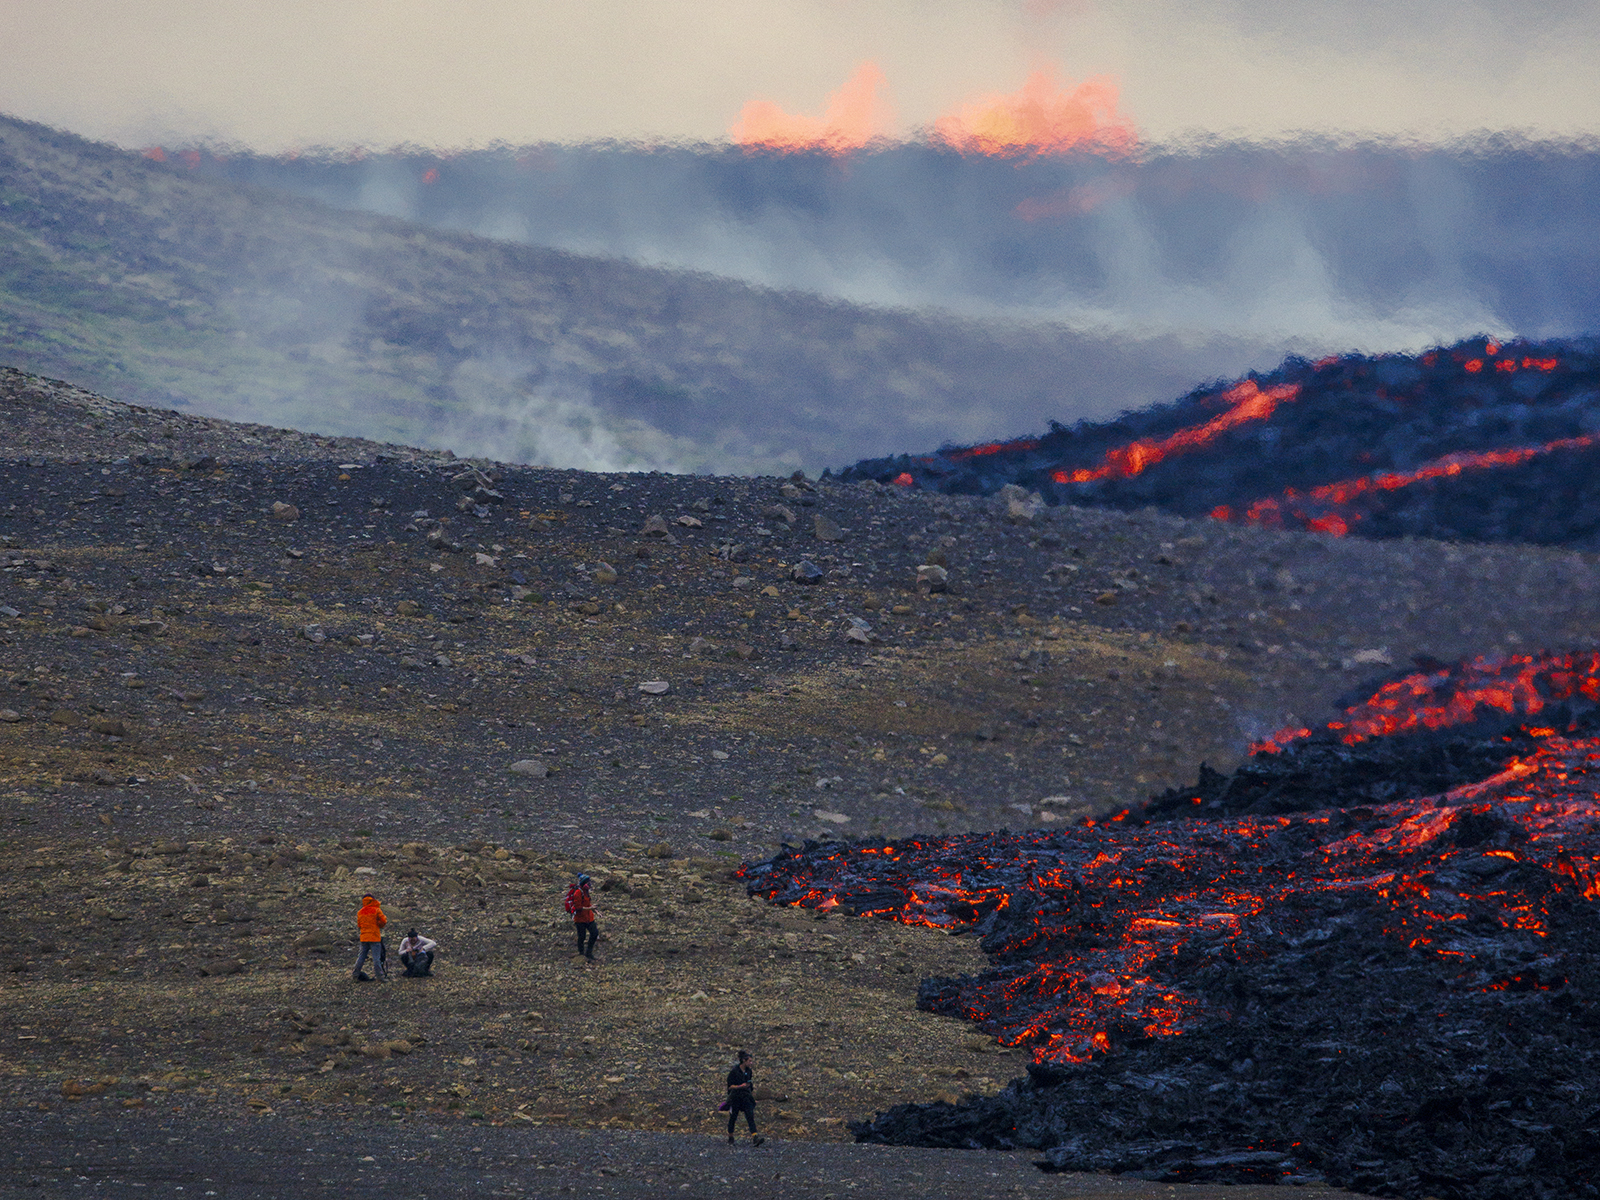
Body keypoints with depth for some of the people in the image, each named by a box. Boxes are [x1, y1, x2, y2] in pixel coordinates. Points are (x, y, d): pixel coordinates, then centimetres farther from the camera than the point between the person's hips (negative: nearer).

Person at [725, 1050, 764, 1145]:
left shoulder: (749, 1072, 9)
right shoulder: (734, 1071, -9)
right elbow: (730, 1086, -10)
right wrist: (740, 1086, -24)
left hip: (746, 1097, 4)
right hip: (735, 1097, -4)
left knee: (750, 1116, -10)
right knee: (733, 1117, 4)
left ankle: (755, 1138, -22)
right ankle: (730, 1139, 21)